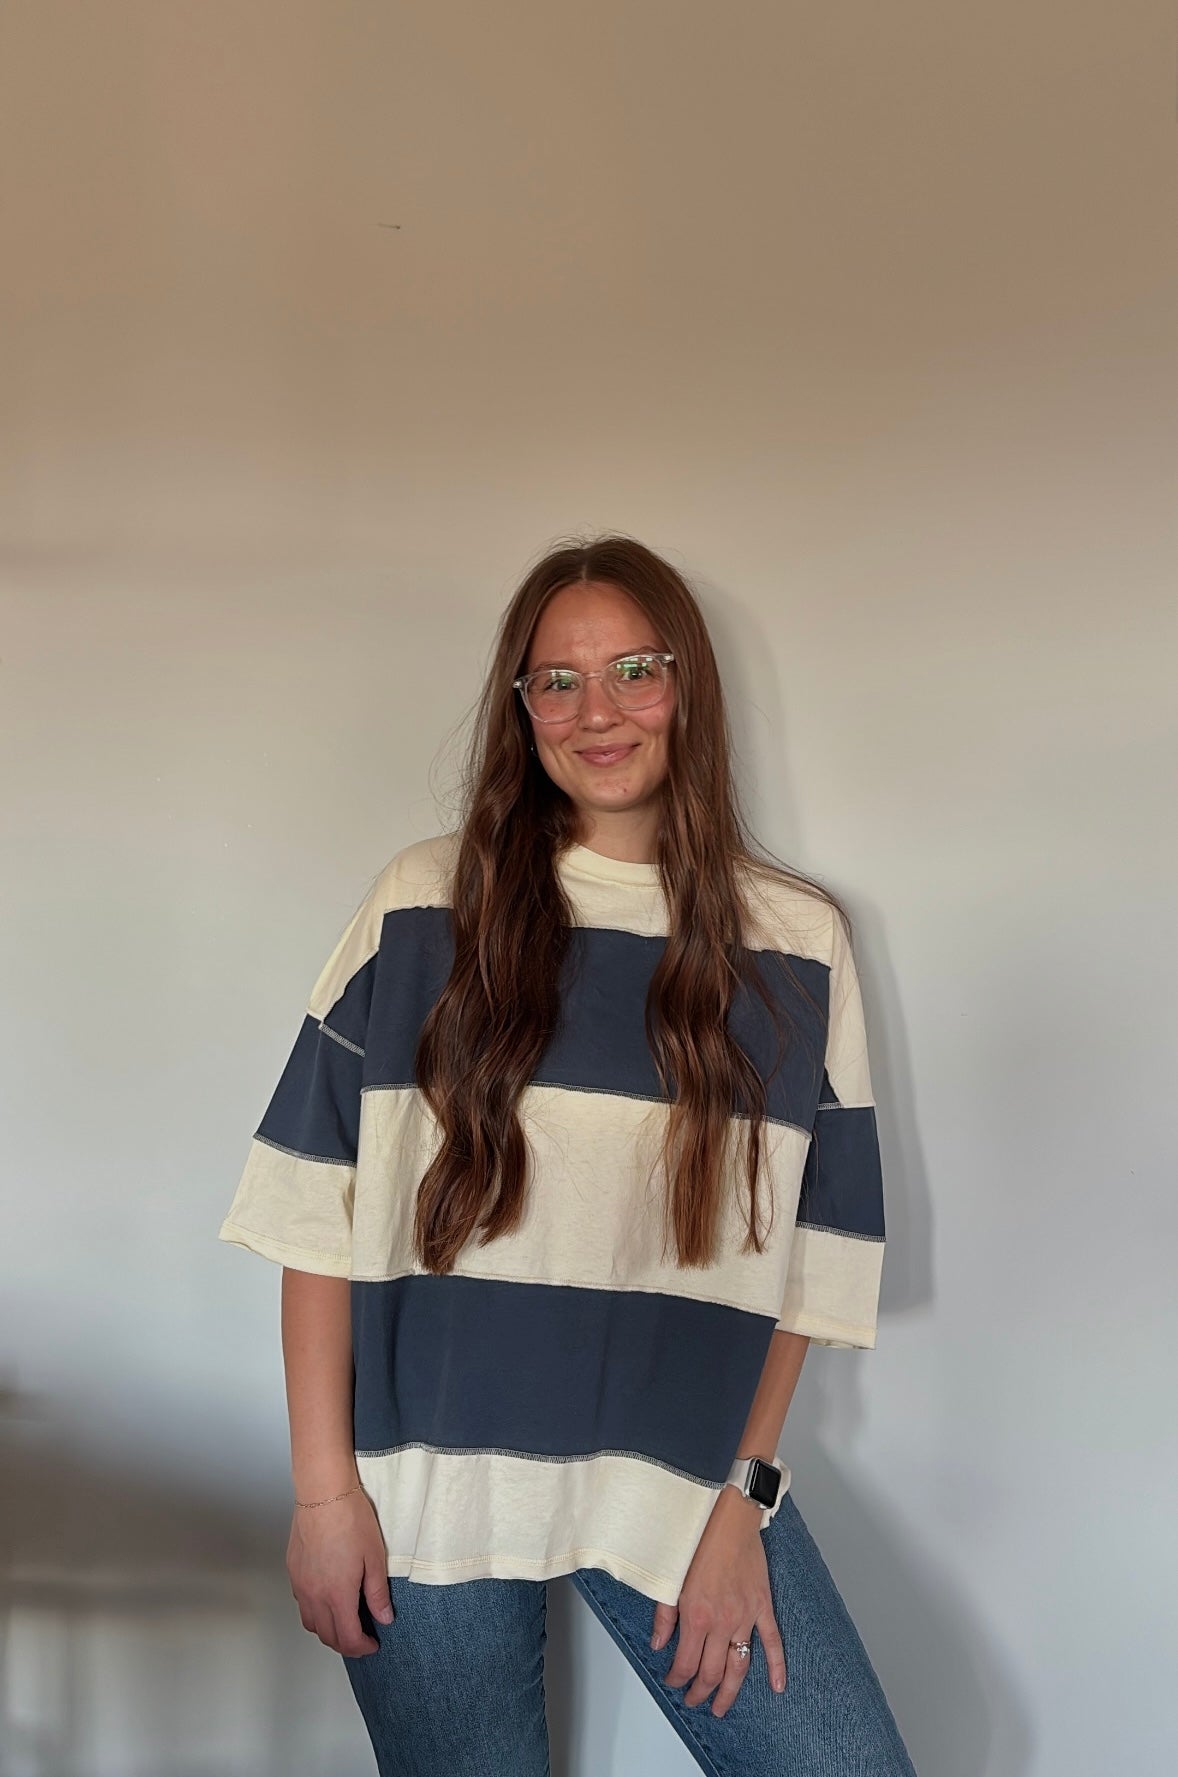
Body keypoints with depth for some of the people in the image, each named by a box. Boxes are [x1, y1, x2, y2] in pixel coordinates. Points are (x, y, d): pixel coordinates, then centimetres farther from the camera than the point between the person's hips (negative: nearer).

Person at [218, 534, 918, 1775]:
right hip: (432, 1488, 0)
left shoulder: (796, 942, 1)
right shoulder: (424, 908, -2)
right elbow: (318, 1208, -3)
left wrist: (744, 1498, -3)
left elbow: (808, 1253, 2)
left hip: (685, 1484, 1)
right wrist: (323, 1487, -5)